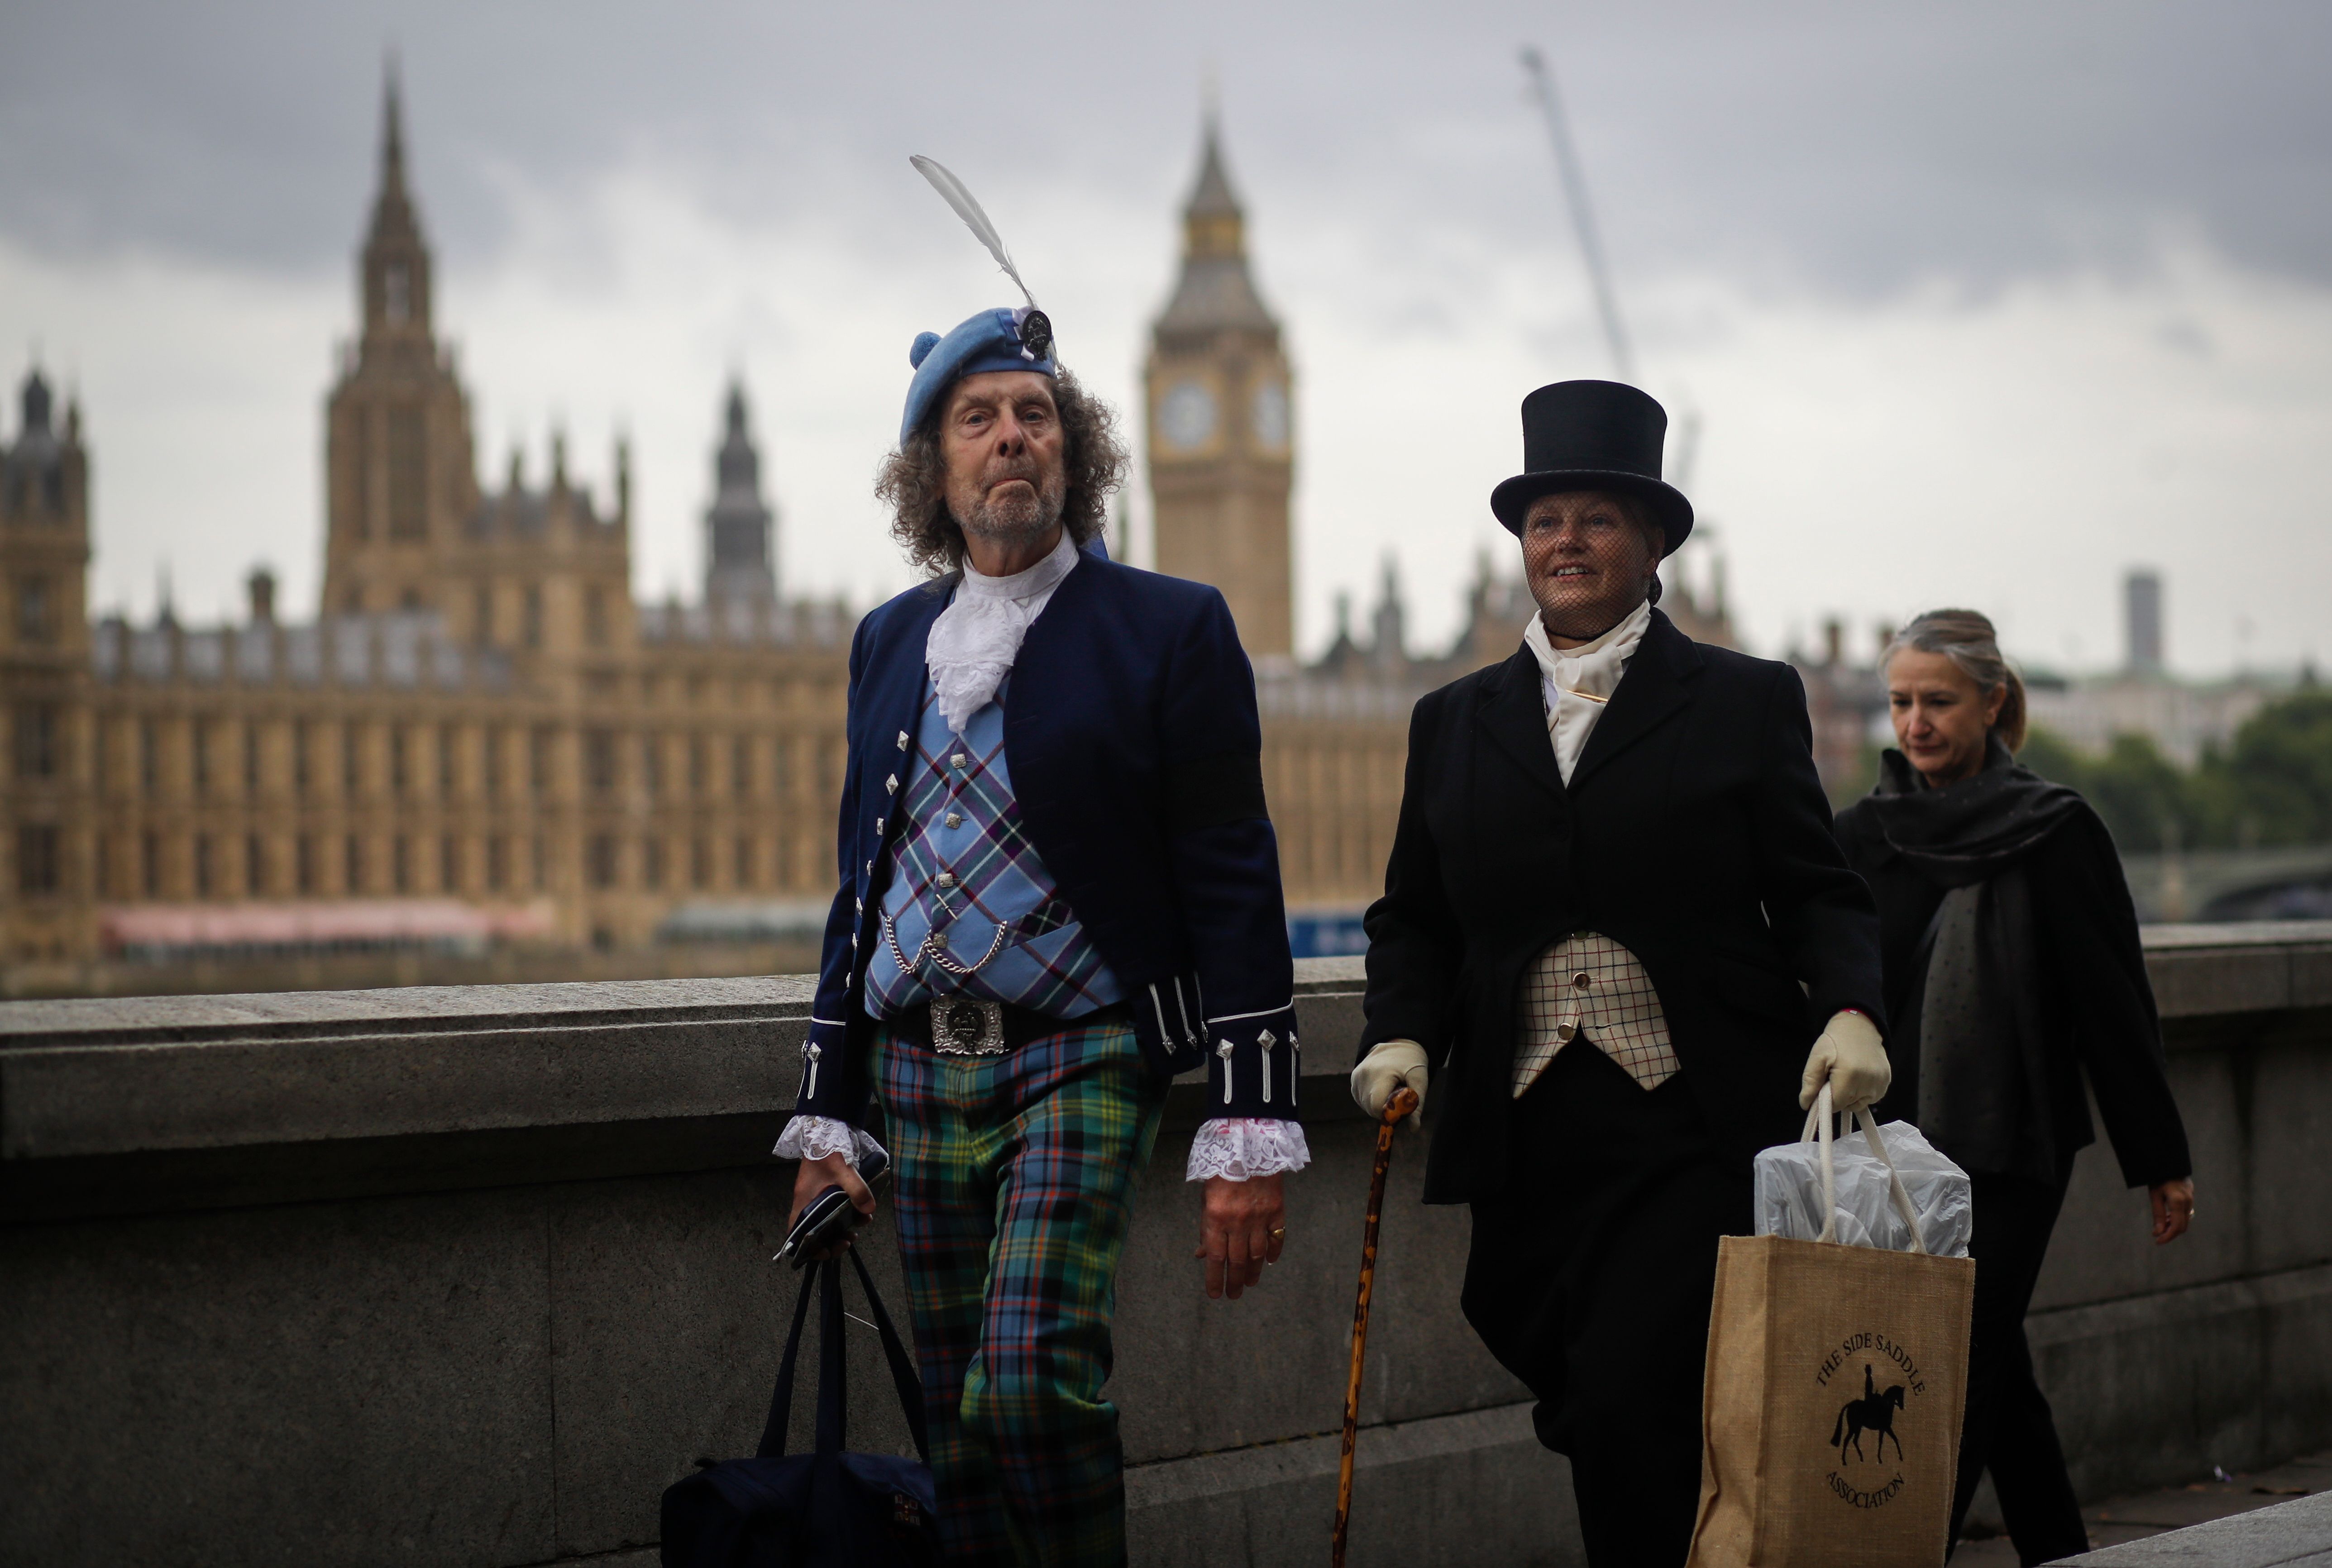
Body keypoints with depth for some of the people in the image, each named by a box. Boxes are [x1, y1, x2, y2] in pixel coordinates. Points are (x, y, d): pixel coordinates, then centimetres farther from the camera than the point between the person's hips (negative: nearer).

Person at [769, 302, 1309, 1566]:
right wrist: (827, 1125, 14)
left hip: (1080, 1060, -5)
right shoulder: (891, 641, 14)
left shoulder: (1171, 629, -1)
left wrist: (1249, 1140, -12)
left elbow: (1235, 892, -6)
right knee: (959, 1431, 6)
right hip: (920, 1068, 5)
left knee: (1026, 1379, -22)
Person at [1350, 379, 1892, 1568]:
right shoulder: (1453, 723, 15)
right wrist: (1402, 1034, -4)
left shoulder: (1747, 702, 6)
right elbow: (1414, 918, 15)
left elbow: (1817, 894, 4)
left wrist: (1849, 1010, -16)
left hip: (1697, 1127, -4)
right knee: (1582, 1411, 5)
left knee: (1627, 1411, -16)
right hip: (1528, 1135, 4)